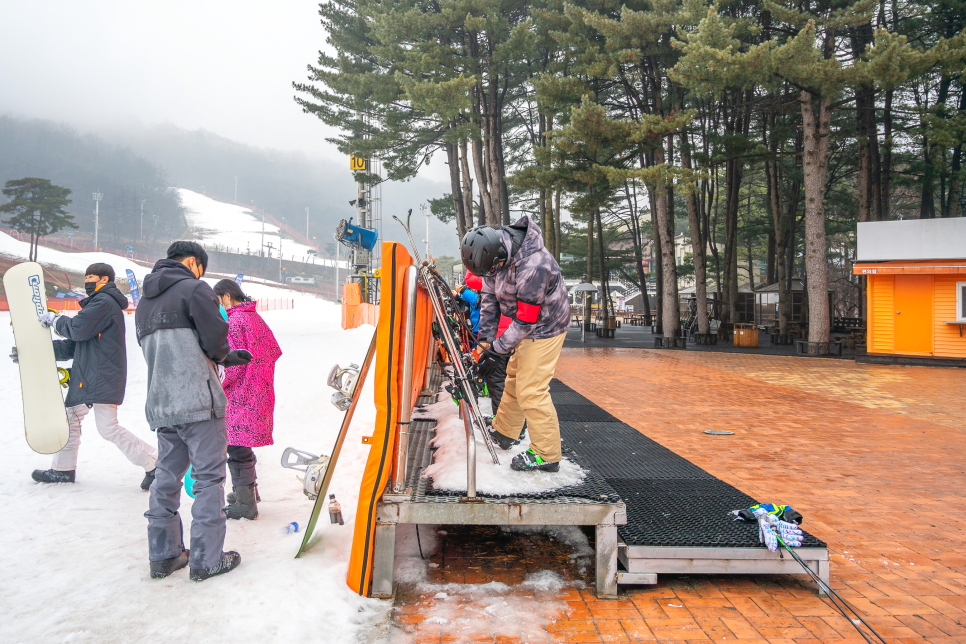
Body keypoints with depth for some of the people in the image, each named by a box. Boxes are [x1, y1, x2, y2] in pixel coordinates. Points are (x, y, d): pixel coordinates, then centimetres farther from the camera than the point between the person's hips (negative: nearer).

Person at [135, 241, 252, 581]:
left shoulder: (144, 302, 20)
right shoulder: (194, 289, -5)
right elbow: (217, 340, -12)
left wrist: (227, 357, 20)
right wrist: (225, 356, 13)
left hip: (160, 406, 8)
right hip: (199, 402, -8)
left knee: (167, 476, 15)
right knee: (209, 477, -1)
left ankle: (163, 555, 22)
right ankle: (207, 559, 3)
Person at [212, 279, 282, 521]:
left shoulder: (234, 321, -14)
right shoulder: (255, 317, 14)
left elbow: (235, 362, -18)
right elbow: (274, 351, 15)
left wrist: (221, 386, -7)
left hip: (241, 394, -9)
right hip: (259, 391, 9)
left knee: (237, 446, -4)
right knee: (241, 445, 21)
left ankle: (245, 503, 1)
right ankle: (248, 490, 34)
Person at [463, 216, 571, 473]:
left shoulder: (533, 265, -36)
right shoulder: (494, 254, -10)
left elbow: (526, 320, -30)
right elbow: (489, 298, -1)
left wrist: (498, 350, -23)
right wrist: (485, 339, -6)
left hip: (544, 327, -9)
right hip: (524, 325, 9)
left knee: (531, 390, -9)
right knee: (513, 378, 20)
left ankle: (546, 455, 2)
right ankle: (504, 432, 38)